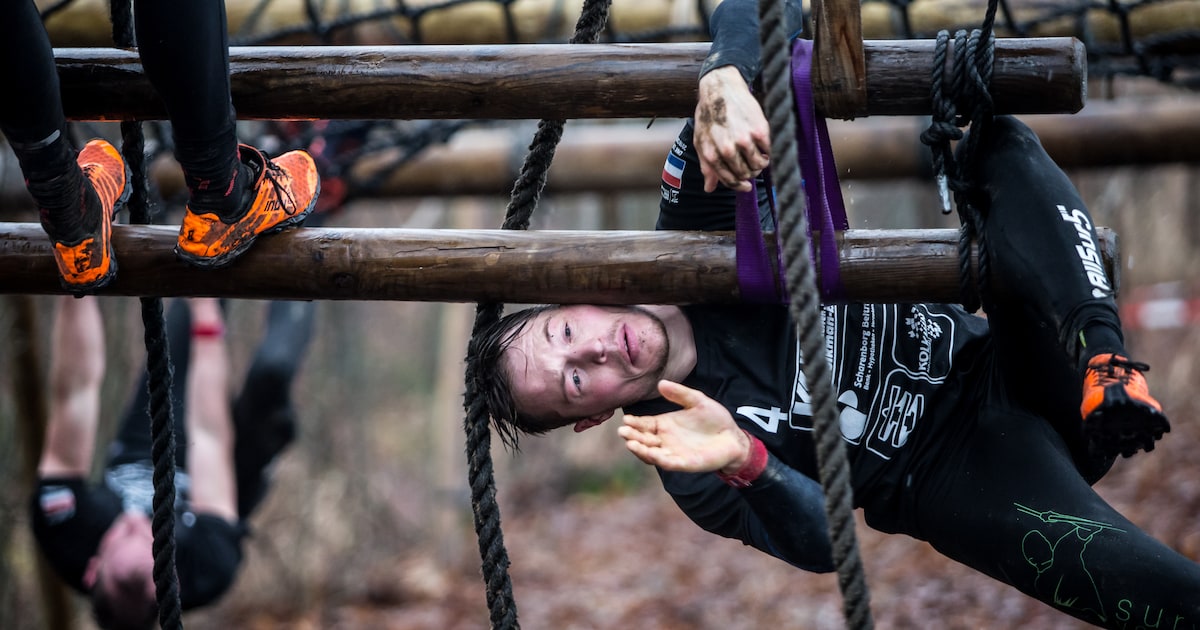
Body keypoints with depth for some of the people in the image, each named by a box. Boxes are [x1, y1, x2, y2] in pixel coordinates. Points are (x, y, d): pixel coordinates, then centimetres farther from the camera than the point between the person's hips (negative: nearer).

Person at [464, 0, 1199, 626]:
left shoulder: (691, 235, -5)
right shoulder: (695, 481, -10)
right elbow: (821, 543, -21)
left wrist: (723, 83, -35)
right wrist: (747, 463, -41)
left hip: (995, 358, 5)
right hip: (969, 472, -5)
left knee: (1007, 151, -25)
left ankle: (1103, 364, -34)